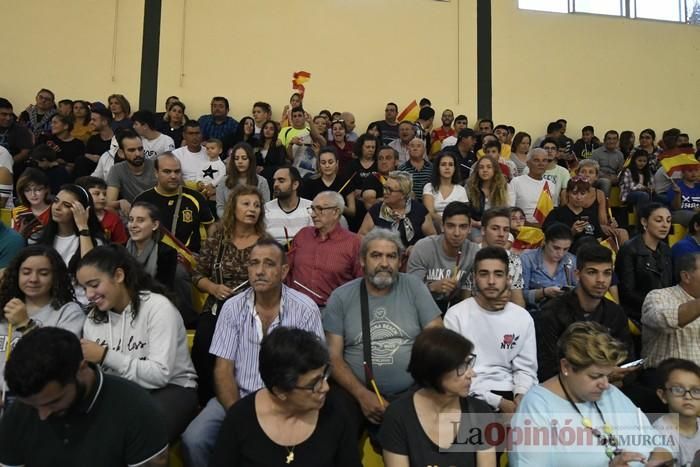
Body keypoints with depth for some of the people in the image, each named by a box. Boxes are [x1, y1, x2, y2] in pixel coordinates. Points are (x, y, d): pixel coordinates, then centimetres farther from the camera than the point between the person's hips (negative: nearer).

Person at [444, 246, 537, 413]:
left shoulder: (523, 318, 6)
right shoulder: (456, 315, -6)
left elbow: (525, 369, 9)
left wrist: (521, 395, -12)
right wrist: (498, 402, -15)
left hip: (509, 393, 4)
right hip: (470, 396, -3)